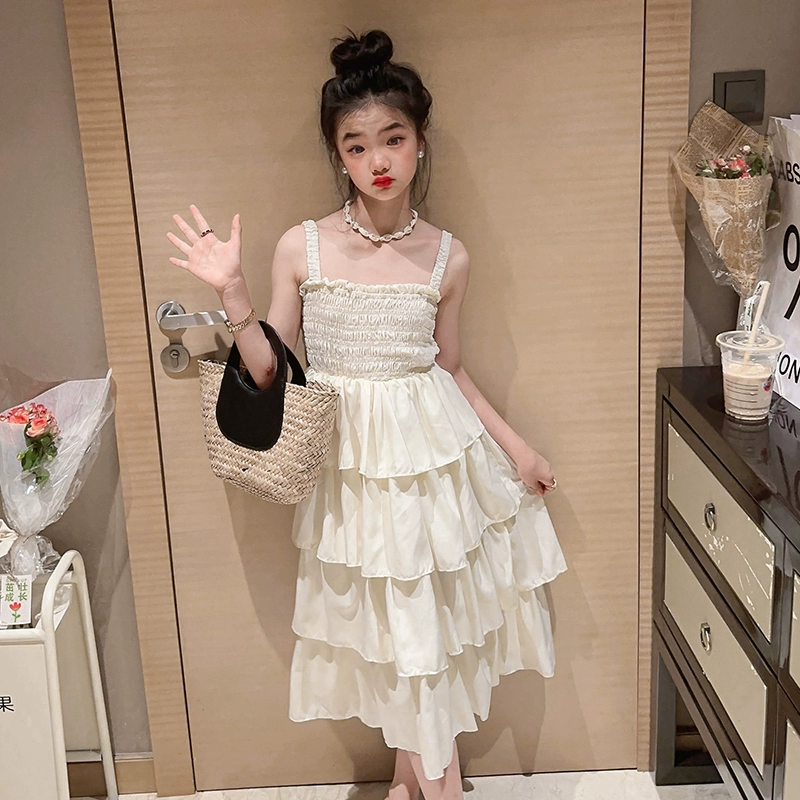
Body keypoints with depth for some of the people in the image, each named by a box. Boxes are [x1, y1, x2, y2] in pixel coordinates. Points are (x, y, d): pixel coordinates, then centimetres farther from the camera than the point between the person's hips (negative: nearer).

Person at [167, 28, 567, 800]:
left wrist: (515, 446, 9)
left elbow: (450, 368, 7)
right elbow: (270, 371, -5)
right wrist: (232, 294, -18)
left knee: (429, 616, 12)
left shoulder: (447, 256, -4)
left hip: (432, 454, 1)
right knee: (379, 626, 13)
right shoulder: (301, 247, -7)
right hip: (349, 462, 0)